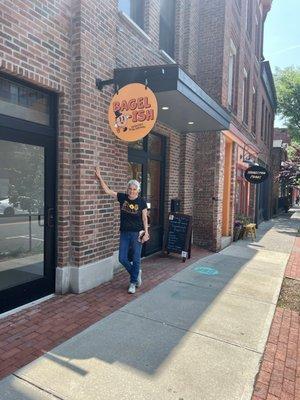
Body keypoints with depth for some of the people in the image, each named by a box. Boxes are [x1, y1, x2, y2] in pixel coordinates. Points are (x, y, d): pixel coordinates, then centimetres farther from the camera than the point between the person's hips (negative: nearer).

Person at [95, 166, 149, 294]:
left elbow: (144, 218, -2)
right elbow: (107, 190, 1)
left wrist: (146, 233, -7)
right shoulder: (122, 197, 0)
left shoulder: (141, 202, -6)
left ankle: (133, 283, 22)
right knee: (122, 258, 6)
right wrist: (99, 177, -4)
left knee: (136, 259, 4)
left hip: (137, 233, -3)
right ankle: (136, 273, 32)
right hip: (124, 233, 3)